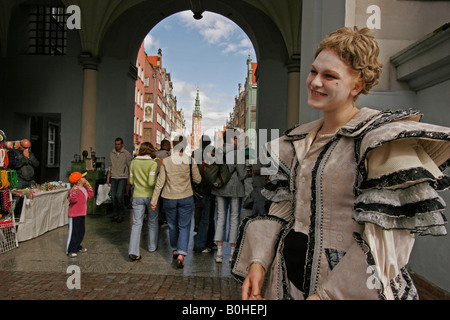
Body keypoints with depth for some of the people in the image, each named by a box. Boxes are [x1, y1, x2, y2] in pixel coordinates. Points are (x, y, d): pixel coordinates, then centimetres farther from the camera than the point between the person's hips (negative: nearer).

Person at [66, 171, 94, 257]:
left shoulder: (84, 188, 10)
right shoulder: (74, 189, -20)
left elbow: (90, 195, 18)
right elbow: (72, 200, -30)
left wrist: (88, 187, 11)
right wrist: (74, 192, -46)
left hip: (82, 214, 9)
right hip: (74, 215, -9)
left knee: (81, 231, 17)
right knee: (73, 232, -3)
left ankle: (77, 247, 31)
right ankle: (70, 250, 6)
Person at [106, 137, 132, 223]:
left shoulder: (127, 154, -2)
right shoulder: (111, 154, 11)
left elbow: (130, 167, -1)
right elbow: (110, 166, 16)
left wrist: (129, 179, -5)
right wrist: (108, 178, 10)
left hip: (123, 178, -4)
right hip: (114, 178, 4)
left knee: (119, 195, -16)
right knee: (113, 196, 2)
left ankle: (121, 214, 0)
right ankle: (115, 215, 14)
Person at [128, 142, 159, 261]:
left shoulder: (134, 162, 1)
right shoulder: (153, 163, -12)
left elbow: (131, 181, 7)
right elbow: (151, 182, -19)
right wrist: (158, 182, 1)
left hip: (137, 196, 3)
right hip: (151, 195, -3)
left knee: (137, 223, 4)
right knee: (153, 222, 16)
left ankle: (133, 251, -5)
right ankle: (152, 246, 30)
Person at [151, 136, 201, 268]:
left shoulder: (166, 161, -8)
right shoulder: (190, 160, -8)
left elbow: (160, 182, -6)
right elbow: (198, 180, -2)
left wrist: (154, 200, 1)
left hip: (169, 198, 1)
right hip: (186, 198, -1)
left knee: (172, 225, 19)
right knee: (184, 226, 8)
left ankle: (175, 250, 35)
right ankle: (181, 254, -6)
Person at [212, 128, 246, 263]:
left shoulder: (218, 152, 2)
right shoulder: (238, 153, -11)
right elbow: (241, 173, -10)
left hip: (220, 188, 4)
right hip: (235, 189, -4)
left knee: (221, 218, 9)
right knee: (234, 218, 6)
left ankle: (219, 253, 8)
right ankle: (232, 253, 14)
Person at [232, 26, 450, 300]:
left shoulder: (385, 140, -15)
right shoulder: (298, 141, 5)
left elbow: (386, 241, -20)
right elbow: (283, 209, 5)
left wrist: (324, 295, -22)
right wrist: (258, 261, -6)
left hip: (348, 288, -5)